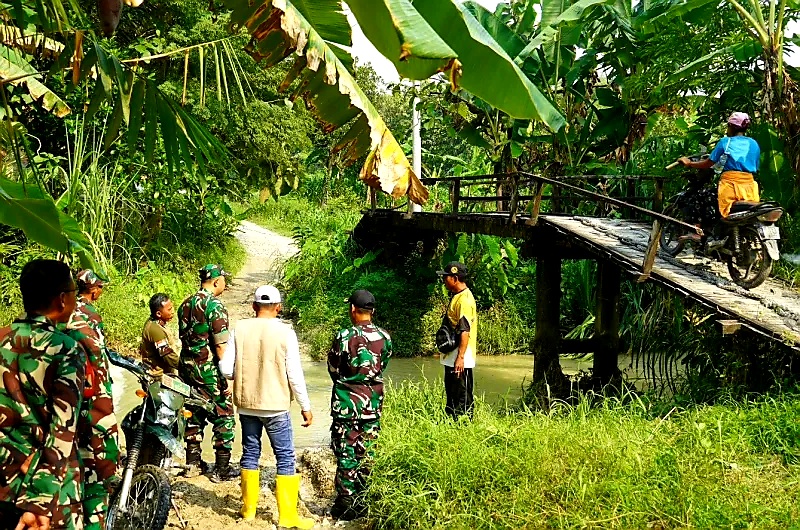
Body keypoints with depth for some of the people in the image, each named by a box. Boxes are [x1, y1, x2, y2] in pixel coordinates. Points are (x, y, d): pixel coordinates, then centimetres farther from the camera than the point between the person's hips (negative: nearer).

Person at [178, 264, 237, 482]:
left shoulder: (185, 305, 8)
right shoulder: (215, 306, -17)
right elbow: (221, 346, -19)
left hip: (187, 366, 8)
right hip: (209, 370, -8)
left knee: (195, 414, 17)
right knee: (224, 417, 2)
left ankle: (193, 463, 23)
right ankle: (222, 469, 4)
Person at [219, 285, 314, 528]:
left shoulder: (239, 329, -5)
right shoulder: (285, 332, -12)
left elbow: (226, 369, -6)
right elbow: (294, 374, -11)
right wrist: (305, 406, 0)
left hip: (246, 404, 3)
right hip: (275, 406, -3)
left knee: (250, 453, 16)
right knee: (285, 458, 5)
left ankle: (249, 508, 24)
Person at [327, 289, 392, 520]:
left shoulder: (345, 336, -15)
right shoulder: (384, 338, -2)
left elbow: (333, 369, -3)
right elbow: (382, 368, 8)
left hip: (347, 402, -4)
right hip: (373, 403, 4)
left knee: (346, 455, 3)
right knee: (366, 454, 13)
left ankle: (346, 506, 7)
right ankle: (364, 503, 19)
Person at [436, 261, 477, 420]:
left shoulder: (464, 299, -18)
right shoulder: (456, 296, 14)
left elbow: (465, 331, -24)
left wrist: (460, 358, -28)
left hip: (460, 359, -11)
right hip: (451, 358, 11)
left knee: (462, 395, -4)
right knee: (451, 392, 18)